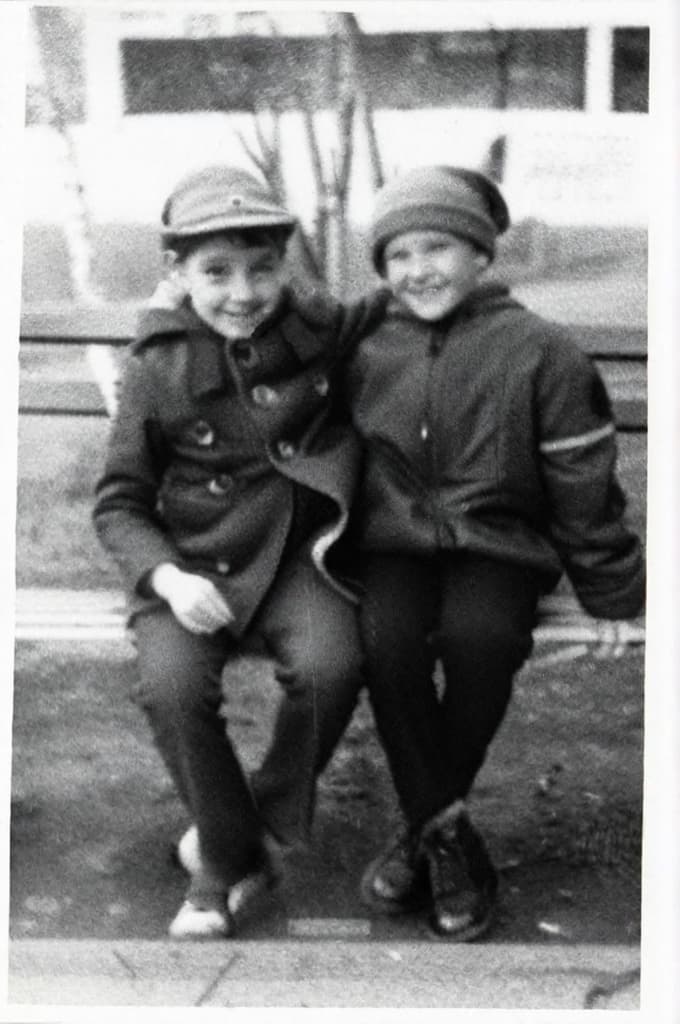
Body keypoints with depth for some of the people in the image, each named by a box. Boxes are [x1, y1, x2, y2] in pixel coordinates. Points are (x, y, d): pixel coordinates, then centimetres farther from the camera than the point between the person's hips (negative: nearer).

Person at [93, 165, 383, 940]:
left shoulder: (323, 332, 0)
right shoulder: (156, 372, -2)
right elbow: (118, 504, 2)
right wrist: (167, 577, -15)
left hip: (295, 557, 0)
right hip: (191, 567, 0)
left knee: (330, 665, -29)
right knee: (172, 687, -27)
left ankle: (268, 817, 1)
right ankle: (232, 858, -2)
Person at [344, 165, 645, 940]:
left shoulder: (539, 352, -3)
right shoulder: (368, 353, 6)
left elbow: (585, 491, 0)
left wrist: (614, 597, 2)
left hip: (498, 549, -2)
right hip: (395, 546, 2)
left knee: (478, 638, -33)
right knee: (387, 641, -29)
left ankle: (422, 826, -10)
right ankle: (447, 836, -13)